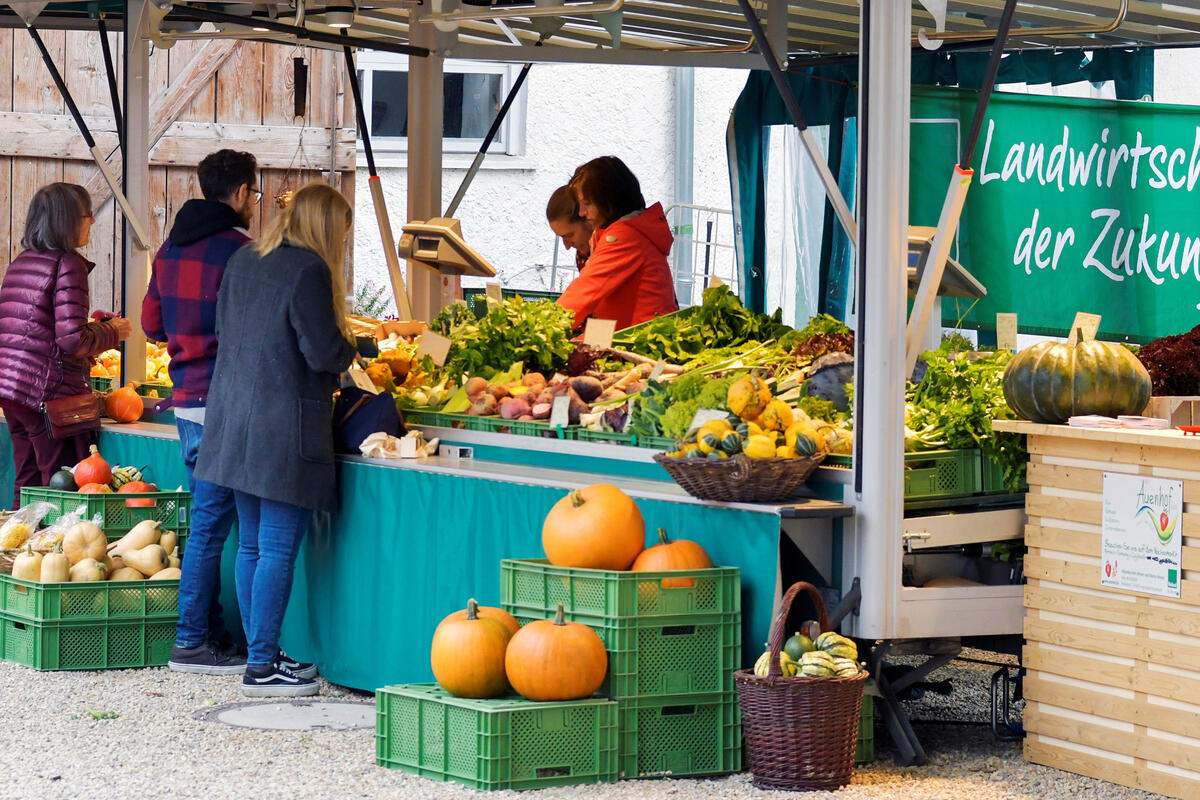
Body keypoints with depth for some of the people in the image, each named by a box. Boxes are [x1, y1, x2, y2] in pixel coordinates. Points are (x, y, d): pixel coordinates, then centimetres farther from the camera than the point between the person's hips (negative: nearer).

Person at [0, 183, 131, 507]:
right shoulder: (68, 265, -12)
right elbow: (73, 340, -19)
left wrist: (92, 325, 21)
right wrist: (112, 331, -1)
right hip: (50, 392, -8)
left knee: (26, 486, 14)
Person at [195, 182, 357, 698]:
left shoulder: (242, 262, 11)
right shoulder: (308, 270, -13)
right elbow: (323, 353, -16)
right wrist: (352, 348, 6)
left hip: (235, 420, 8)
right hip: (284, 427, -8)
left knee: (251, 547, 12)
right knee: (278, 550, -4)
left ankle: (260, 655, 17)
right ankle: (262, 667, -4)